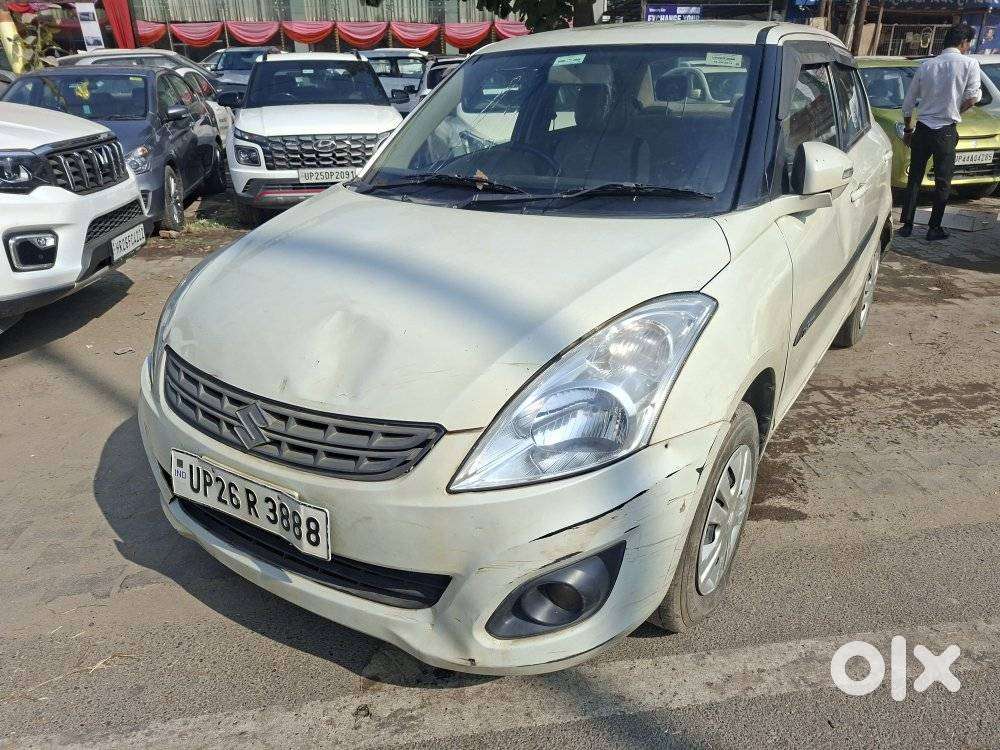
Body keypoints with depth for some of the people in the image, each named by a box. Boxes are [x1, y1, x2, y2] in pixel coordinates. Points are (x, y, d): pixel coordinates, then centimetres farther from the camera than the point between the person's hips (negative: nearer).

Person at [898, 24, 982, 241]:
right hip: (946, 132, -3)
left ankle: (906, 225, 8)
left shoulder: (926, 65, 7)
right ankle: (934, 228, 10)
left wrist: (908, 130, 20)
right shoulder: (969, 64, -4)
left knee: (914, 179, 11)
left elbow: (908, 104, 9)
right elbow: (972, 98, -10)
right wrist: (955, 111, 10)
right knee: (943, 182, 7)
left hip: (922, 129, 3)